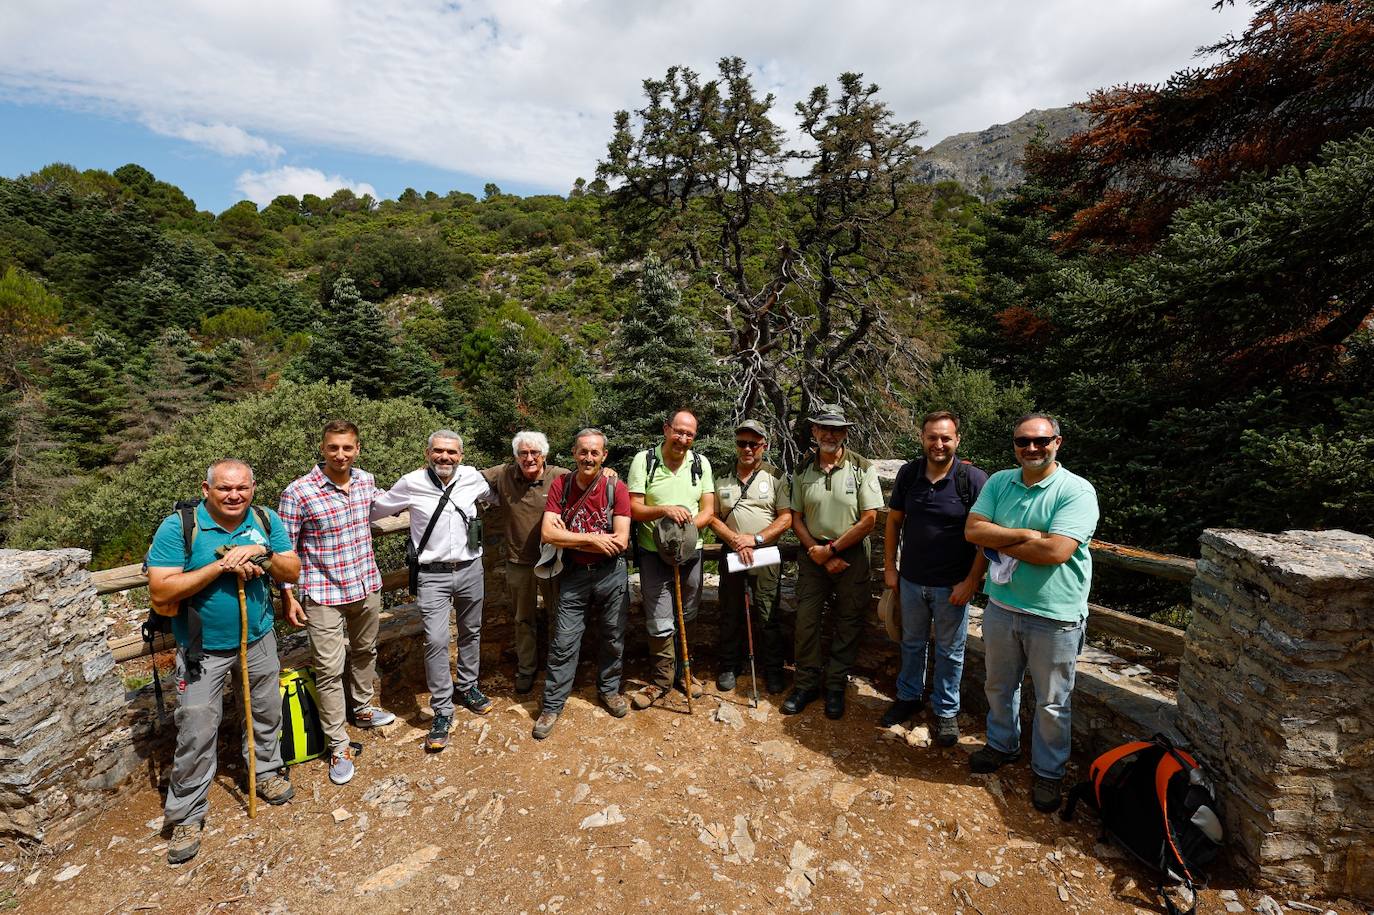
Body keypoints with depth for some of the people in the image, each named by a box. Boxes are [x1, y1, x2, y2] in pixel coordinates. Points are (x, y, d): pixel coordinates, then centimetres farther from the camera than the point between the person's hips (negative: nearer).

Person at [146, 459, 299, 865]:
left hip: (258, 640, 4)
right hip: (203, 649, -3)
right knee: (196, 733, 3)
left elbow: (292, 571, -5)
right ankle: (186, 816, 22)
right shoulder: (178, 526, -16)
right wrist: (220, 566, -27)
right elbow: (160, 591, -20)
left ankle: (266, 771, 42)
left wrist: (263, 553, -23)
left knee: (267, 713, 19)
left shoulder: (266, 521, -6)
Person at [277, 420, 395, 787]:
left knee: (365, 652, 23)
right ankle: (338, 746, 16)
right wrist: (288, 597, -10)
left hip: (367, 587, 5)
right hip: (323, 595, -5)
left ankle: (362, 708, 46)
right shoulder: (298, 492, -17)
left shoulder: (366, 480, -2)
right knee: (329, 670, 1)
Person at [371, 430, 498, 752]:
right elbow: (375, 509, 6)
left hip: (470, 569, 3)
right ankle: (442, 712, 6)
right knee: (436, 640, -10)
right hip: (433, 575, -3)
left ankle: (467, 687, 40)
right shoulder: (411, 483, -10)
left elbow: (495, 496, 19)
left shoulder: (472, 477, -3)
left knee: (471, 632, 17)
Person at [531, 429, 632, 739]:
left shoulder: (616, 488, -9)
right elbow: (548, 534, -14)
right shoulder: (560, 486, -5)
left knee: (613, 637, 15)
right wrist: (592, 539, -18)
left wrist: (570, 539, -14)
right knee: (563, 642, 4)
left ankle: (609, 689, 38)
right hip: (574, 575, 0)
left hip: (611, 574, 0)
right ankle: (552, 705, 21)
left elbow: (620, 541, -16)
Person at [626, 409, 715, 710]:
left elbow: (708, 509, 1)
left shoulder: (701, 463, 2)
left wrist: (688, 524, -19)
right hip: (654, 553, -3)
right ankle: (663, 679, 20)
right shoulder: (644, 460, -7)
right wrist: (664, 510, -26)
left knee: (685, 618, 16)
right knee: (660, 623, 0)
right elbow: (634, 509, -8)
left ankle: (681, 671, 35)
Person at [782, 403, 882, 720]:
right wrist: (819, 554, -7)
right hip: (813, 555, 2)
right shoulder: (803, 470, 2)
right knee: (806, 620, 4)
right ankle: (806, 684, 21)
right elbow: (796, 518, 4)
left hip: (852, 555, -2)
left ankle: (836, 687, 24)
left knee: (848, 624, 7)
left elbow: (869, 520, -11)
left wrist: (831, 549, -12)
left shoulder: (862, 468, -7)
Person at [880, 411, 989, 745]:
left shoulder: (974, 479, -14)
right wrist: (889, 567, 4)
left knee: (949, 651, 14)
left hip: (953, 585, -3)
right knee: (911, 643, 20)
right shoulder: (908, 473, -3)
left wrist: (971, 581, -15)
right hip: (912, 580, 3)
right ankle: (909, 697, 40)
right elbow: (893, 520, 5)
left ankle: (946, 710, 33)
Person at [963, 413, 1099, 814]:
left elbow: (1056, 551, -26)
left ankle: (1048, 772, 33)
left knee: (1052, 702, 13)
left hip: (1055, 616, -4)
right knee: (999, 686, 22)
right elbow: (972, 530, -9)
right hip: (1001, 607, 5)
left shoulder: (1077, 491, -15)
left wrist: (1000, 541, -14)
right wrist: (1026, 534, -20)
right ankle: (1003, 745, 45)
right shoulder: (999, 482, 1)